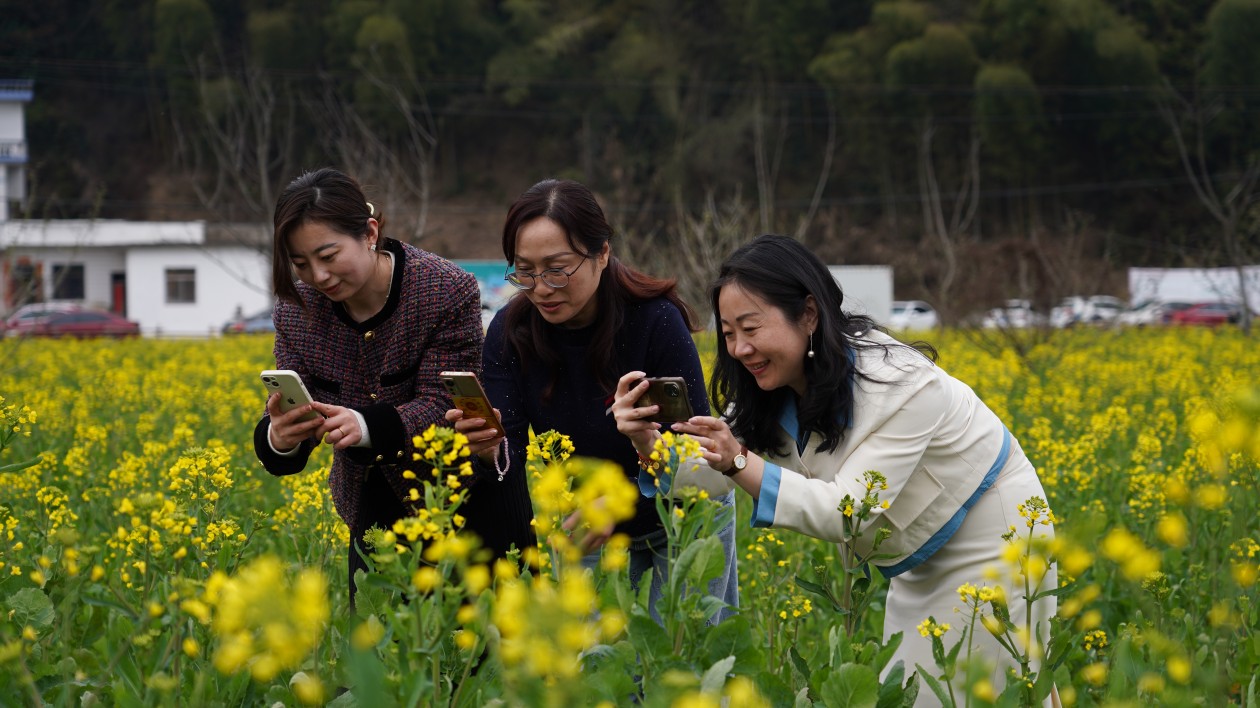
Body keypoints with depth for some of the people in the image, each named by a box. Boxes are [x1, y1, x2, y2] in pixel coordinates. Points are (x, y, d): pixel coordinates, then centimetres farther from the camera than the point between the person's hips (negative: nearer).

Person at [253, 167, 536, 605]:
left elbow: (442, 407, -25)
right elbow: (288, 415, -12)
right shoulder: (297, 310, -10)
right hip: (379, 499, 3)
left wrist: (366, 426, -44)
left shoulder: (449, 292, -22)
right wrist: (278, 438, -37)